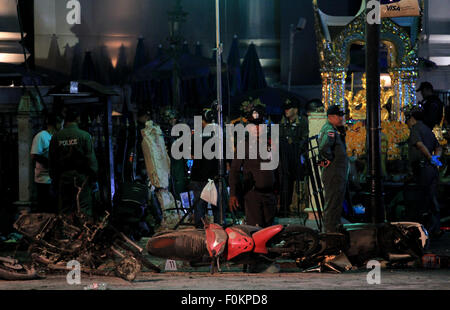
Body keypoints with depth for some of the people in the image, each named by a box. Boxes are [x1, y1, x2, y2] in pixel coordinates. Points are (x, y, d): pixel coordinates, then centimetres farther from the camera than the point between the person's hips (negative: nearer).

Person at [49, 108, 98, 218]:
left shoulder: (56, 137, 2)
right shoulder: (84, 136, -8)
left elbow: (51, 160, 7)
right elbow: (91, 159, -9)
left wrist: (54, 178, 15)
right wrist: (93, 177, 0)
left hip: (63, 177, 3)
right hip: (81, 176, -3)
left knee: (64, 210, 8)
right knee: (84, 209, -2)